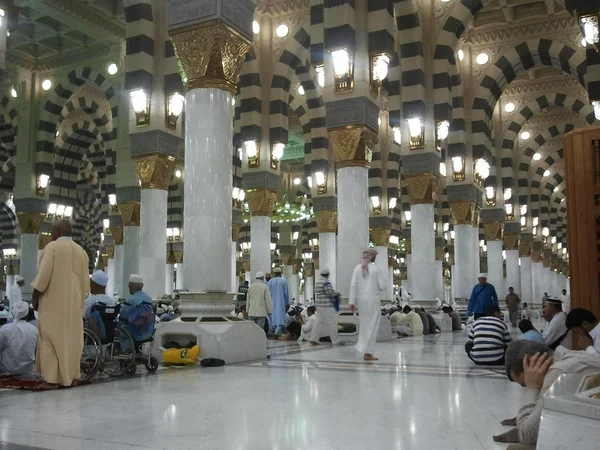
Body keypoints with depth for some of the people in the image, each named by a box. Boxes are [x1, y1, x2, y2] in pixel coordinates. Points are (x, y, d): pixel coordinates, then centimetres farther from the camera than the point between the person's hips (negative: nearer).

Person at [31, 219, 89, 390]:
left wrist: (35, 295, -4)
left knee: (51, 337, -3)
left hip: (53, 301, -6)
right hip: (74, 302, 6)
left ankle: (51, 379, -6)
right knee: (72, 338, 9)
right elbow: (86, 281, 11)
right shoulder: (81, 251, 10)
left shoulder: (52, 247, -8)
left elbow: (44, 274, -14)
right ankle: (72, 376, 10)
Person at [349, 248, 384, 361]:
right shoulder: (375, 269, -7)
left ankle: (363, 347, 17)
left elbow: (353, 285, -2)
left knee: (364, 324, 16)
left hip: (361, 299, 4)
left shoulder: (358, 268, 1)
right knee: (372, 326, 2)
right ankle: (367, 353, 0)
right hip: (373, 299, -3)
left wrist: (352, 301, 1)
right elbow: (382, 286, -6)